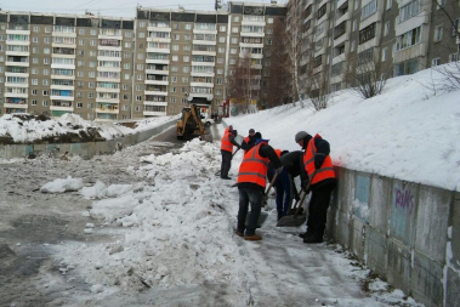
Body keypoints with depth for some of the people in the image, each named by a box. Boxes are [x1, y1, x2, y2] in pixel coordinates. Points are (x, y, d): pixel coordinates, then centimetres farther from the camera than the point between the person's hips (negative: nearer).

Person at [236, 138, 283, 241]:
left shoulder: (249, 152, 32)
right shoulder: (262, 146, 10)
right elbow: (270, 152, -16)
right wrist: (278, 165, -9)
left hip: (242, 182, 8)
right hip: (254, 182, -7)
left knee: (243, 207, 20)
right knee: (255, 209, 1)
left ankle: (240, 229, 29)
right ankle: (250, 233, 0)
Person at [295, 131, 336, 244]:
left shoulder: (314, 141, 2)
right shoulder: (307, 152, 28)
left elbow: (324, 145, -21)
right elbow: (305, 169, 19)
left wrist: (320, 155, -39)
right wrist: (305, 183, 5)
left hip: (324, 180, -10)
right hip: (316, 183, 10)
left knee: (319, 209, -7)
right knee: (313, 208, 16)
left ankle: (318, 235, -4)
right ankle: (311, 231, 27)